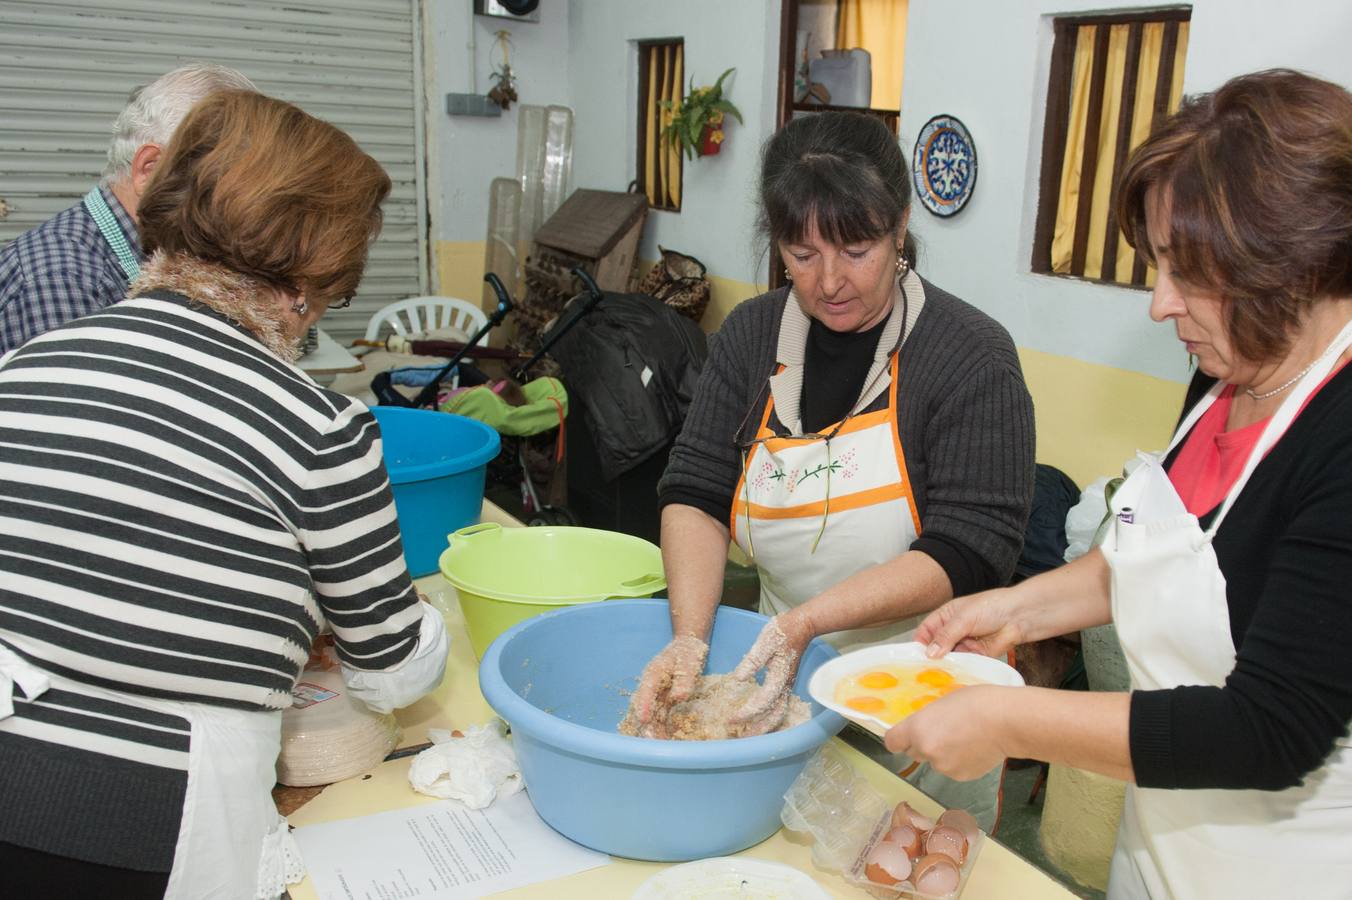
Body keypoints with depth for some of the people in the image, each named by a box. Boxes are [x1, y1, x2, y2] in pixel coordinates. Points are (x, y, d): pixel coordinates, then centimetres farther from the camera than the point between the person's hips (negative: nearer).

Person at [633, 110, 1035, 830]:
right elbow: (696, 489, -4)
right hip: (784, 683, 4)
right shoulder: (751, 337, 0)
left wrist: (809, 621, -30)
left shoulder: (971, 357, -15)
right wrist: (690, 638, -19)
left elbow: (971, 549, -20)